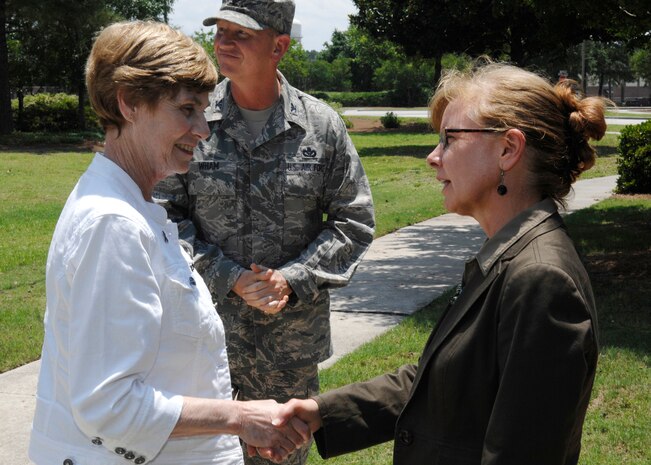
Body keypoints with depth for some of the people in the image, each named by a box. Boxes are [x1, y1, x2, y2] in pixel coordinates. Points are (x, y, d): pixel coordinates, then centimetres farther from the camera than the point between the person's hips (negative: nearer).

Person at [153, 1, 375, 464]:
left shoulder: (323, 126, -2)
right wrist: (229, 280, -14)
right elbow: (165, 215, -3)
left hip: (291, 335, 1)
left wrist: (293, 280, -12)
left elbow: (354, 221, 2)